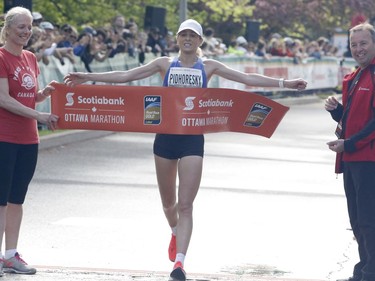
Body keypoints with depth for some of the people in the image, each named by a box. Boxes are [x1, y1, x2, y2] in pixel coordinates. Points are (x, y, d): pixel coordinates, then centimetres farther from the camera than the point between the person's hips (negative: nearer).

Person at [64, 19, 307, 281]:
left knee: (186, 204, -9)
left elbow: (247, 78, 2)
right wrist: (87, 77, 0)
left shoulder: (208, 67, 5)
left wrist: (283, 83, -5)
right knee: (168, 202, 14)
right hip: (166, 136, 2)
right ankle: (176, 233, 46)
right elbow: (125, 76, 4)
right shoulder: (165, 63, 6)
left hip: (193, 139, -2)